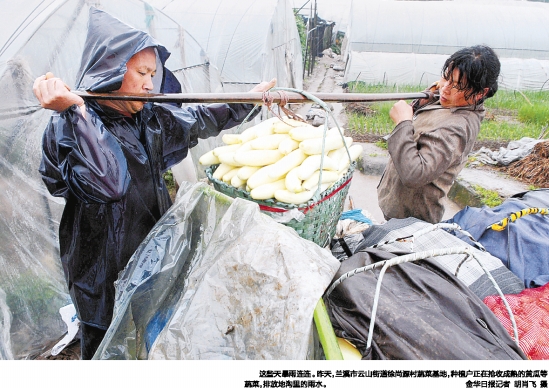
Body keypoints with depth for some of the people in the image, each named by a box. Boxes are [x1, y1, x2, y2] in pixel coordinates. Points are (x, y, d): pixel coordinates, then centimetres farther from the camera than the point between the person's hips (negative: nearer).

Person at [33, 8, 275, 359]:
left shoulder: (150, 117, 0)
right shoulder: (66, 128, -20)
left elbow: (201, 120, 14)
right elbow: (109, 183, -37)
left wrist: (250, 101, 15)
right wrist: (75, 110, -39)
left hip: (155, 249, 6)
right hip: (106, 268, -6)